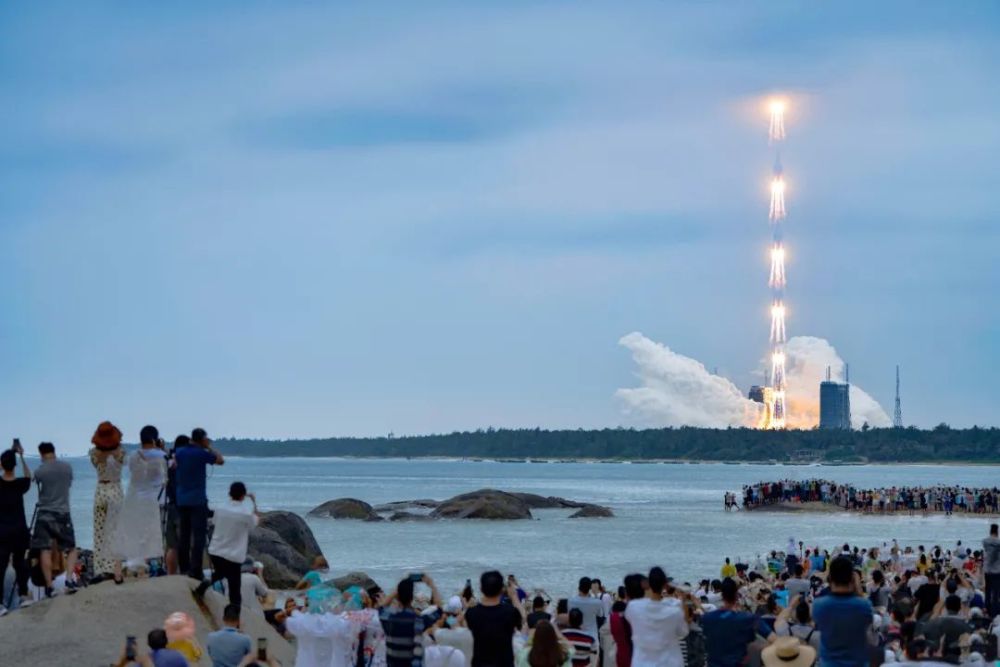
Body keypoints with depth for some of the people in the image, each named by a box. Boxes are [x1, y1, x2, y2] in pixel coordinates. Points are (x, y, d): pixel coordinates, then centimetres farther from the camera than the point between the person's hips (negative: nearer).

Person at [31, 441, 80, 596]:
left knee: (45, 551, 1)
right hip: (62, 513, 2)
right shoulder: (67, 467, 0)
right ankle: (69, 578, -10)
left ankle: (49, 587, -3)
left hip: (44, 514, -2)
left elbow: (37, 485, 4)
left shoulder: (39, 471, -8)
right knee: (71, 548, 11)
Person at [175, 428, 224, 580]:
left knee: (184, 535, 11)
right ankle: (195, 571, -13)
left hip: (181, 500, 6)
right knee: (198, 536, -6)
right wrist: (209, 447, 5)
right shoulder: (202, 453, -11)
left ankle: (184, 569, 14)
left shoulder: (179, 452, 5)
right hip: (197, 500, -6)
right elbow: (220, 460, -1)